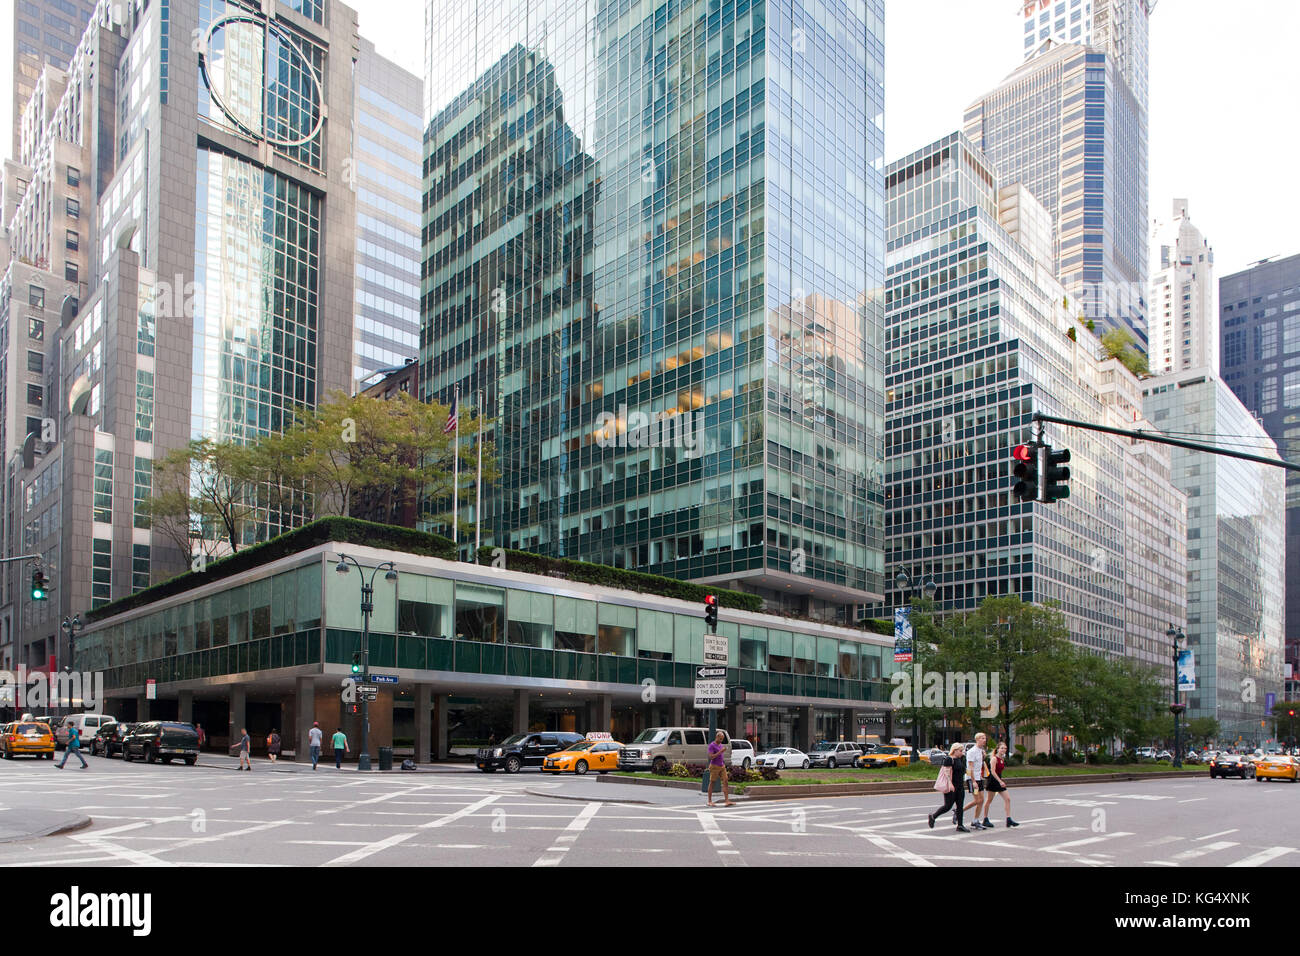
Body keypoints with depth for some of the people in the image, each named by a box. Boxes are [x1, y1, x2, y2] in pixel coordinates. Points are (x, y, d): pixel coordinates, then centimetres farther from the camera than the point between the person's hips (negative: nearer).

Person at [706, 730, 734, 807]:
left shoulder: (721, 745, 14)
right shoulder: (711, 745, -9)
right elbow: (711, 757, -19)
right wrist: (720, 752, -23)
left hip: (722, 766, 7)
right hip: (714, 766, -7)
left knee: (725, 782, -6)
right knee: (712, 783, 2)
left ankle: (727, 801, -11)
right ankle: (710, 801, 11)